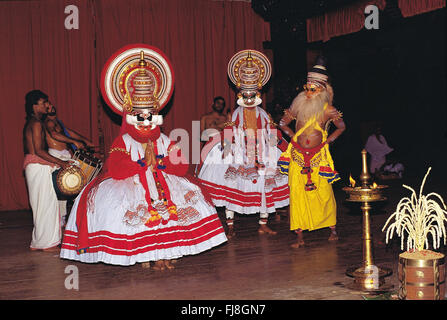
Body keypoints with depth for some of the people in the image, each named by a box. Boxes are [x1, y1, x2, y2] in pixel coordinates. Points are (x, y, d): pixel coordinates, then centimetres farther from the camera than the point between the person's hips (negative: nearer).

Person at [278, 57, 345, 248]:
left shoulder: (328, 109, -2)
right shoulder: (299, 105, 3)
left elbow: (341, 127, 13)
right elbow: (283, 123, 16)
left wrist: (328, 140, 4)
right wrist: (293, 136, 5)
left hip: (319, 155, -2)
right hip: (298, 155, 2)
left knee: (324, 193, 3)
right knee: (297, 193, -3)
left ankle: (332, 229, 22)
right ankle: (299, 236, 1)